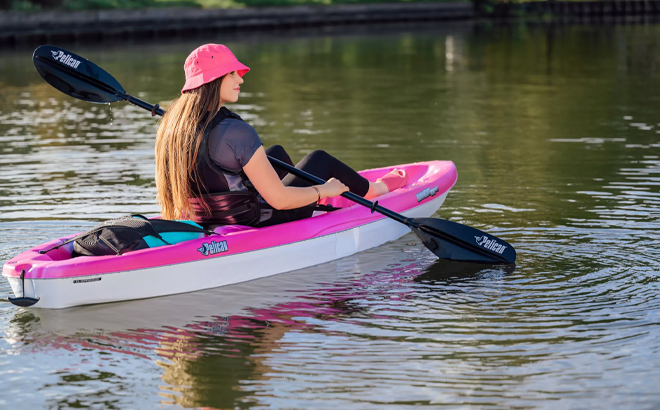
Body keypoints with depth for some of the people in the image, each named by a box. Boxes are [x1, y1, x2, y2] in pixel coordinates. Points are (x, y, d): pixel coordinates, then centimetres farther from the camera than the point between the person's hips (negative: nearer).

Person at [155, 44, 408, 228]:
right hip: (256, 227, -7)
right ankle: (371, 190, 47)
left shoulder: (171, 126, -6)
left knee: (277, 153, 30)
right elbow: (279, 199, -24)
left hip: (206, 223, 7)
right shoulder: (236, 132, -29)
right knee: (319, 159, 16)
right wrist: (323, 190, -6)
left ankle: (307, 193, 62)